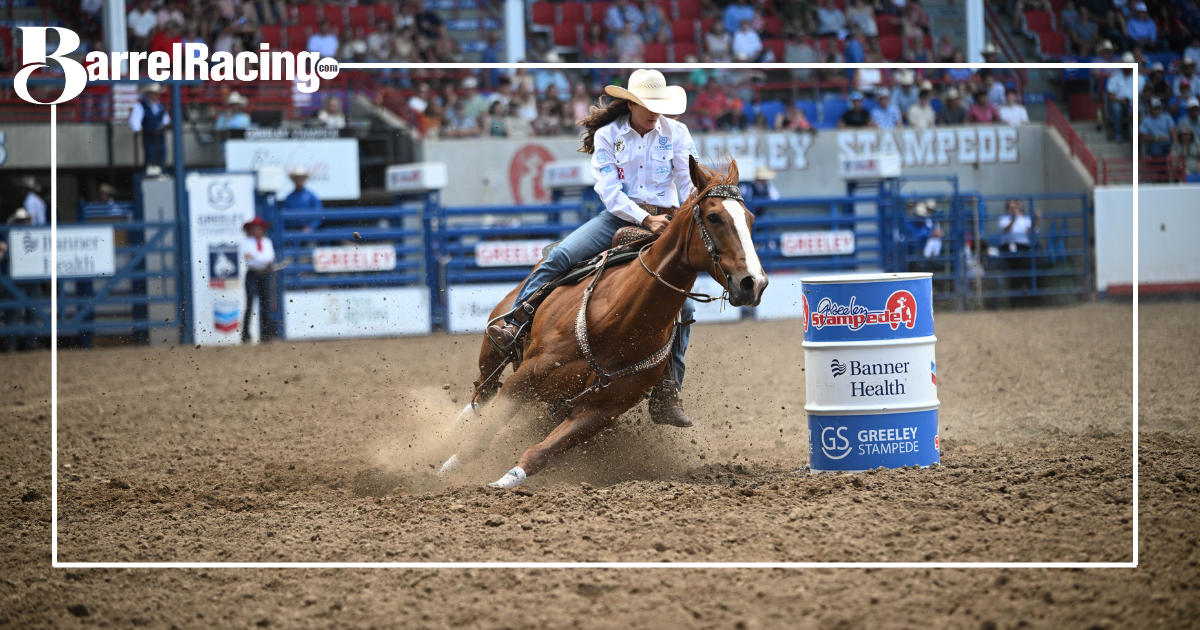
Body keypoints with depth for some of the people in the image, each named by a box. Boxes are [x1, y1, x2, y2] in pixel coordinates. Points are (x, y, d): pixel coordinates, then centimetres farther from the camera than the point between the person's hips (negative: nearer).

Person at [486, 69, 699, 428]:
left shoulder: (676, 133, 2)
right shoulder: (607, 136, 0)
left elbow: (690, 186, 1)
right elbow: (609, 190, -9)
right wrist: (645, 219, -21)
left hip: (665, 220, 0)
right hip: (620, 215, 0)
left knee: (683, 305, -13)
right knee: (561, 256, -24)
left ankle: (666, 394, -9)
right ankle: (515, 322, -22)